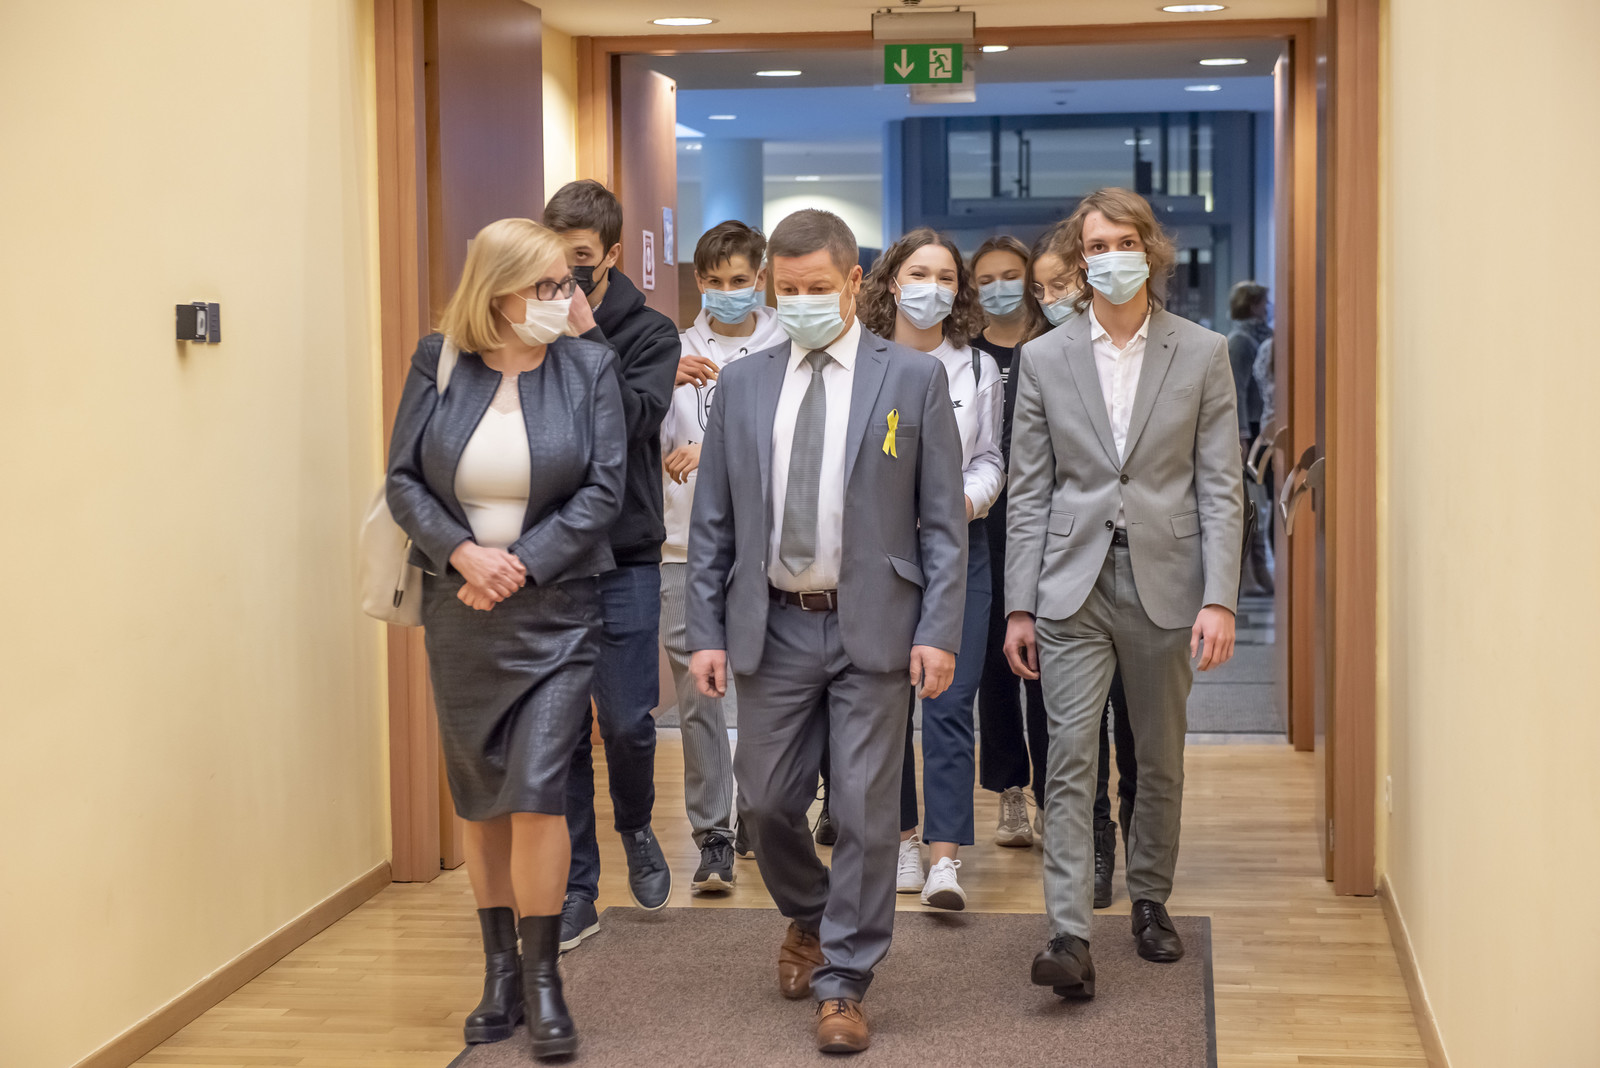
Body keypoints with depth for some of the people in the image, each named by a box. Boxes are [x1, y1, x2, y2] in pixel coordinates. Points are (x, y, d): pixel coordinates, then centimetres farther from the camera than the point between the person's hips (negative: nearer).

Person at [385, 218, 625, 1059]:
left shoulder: (588, 366, -2)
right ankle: (499, 973, 22)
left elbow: (603, 490, -6)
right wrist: (462, 553, -16)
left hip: (554, 610, -2)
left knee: (537, 791, -10)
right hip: (458, 612, 2)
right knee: (479, 796, 10)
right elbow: (403, 479, 0)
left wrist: (522, 565, -15)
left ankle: (542, 981, 3)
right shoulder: (438, 364, 2)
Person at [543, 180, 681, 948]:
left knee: (627, 721, -2)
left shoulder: (648, 334, 0)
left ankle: (636, 830, 30)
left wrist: (585, 335, -19)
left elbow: (631, 419, -18)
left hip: (623, 559, -2)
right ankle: (575, 890, 16)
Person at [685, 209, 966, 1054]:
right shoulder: (742, 384, 7)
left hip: (873, 626, -3)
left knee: (866, 810, 0)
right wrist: (705, 632, 1)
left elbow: (943, 519, -2)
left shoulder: (914, 378, 0)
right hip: (773, 627, 3)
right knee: (768, 801, 9)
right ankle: (809, 919, 38)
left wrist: (939, 632, -9)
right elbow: (712, 523, 8)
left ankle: (843, 984, 13)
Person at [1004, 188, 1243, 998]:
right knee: (1070, 757, -9)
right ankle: (1069, 935, -11)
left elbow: (1221, 488, 0)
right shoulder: (1044, 359, 5)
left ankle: (1149, 901, 30)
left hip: (1164, 581, 1)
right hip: (1073, 583, 0)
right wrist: (1019, 606, 1)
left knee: (1161, 761, 12)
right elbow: (1029, 493, 5)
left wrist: (1219, 598, -9)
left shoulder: (1202, 354, 2)